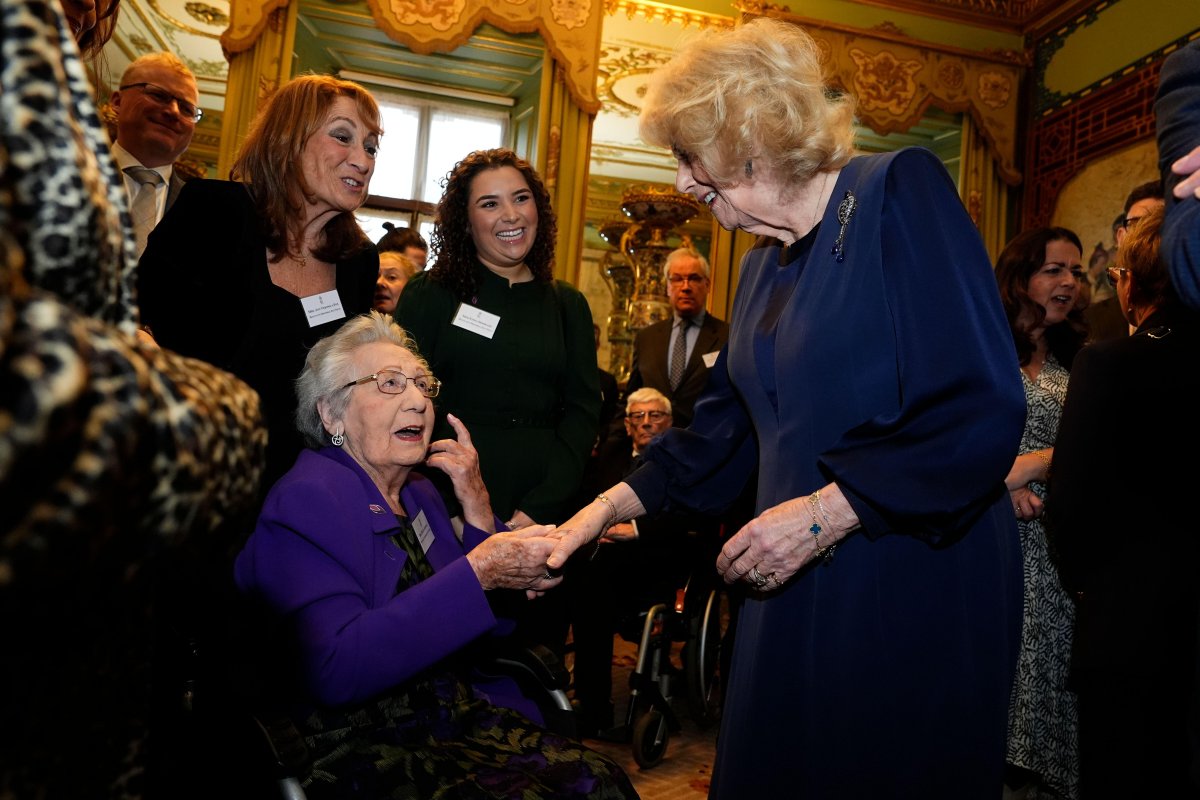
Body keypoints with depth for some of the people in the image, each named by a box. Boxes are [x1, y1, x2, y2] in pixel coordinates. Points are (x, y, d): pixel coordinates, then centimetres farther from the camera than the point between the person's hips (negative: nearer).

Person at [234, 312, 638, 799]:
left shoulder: (421, 494, 10)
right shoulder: (305, 502, -11)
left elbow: (487, 635, 12)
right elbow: (335, 669, -25)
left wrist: (476, 504, 0)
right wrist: (477, 574, -26)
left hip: (462, 716, 7)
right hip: (360, 744, -6)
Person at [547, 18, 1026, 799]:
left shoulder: (898, 193, -12)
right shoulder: (762, 265, 12)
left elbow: (983, 412, -20)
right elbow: (724, 425, 13)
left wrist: (826, 512, -21)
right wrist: (611, 505, 6)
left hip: (915, 584, -7)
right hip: (798, 586, 7)